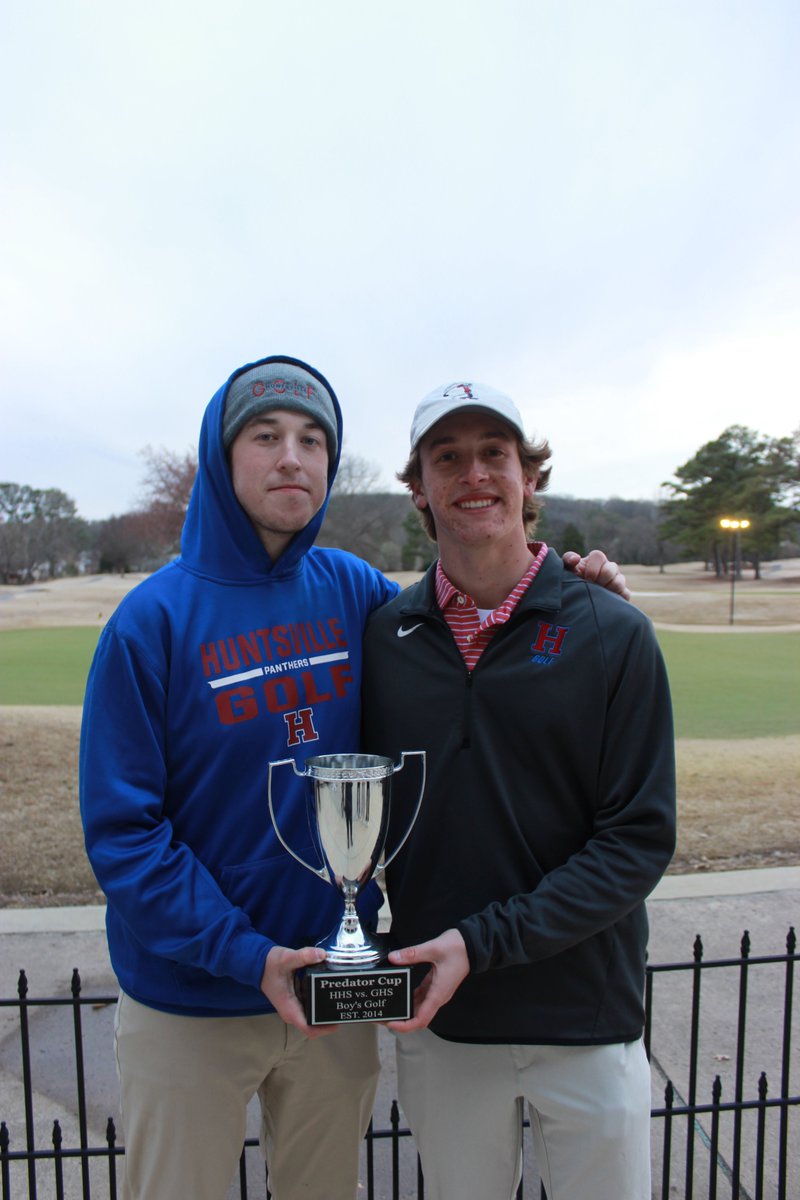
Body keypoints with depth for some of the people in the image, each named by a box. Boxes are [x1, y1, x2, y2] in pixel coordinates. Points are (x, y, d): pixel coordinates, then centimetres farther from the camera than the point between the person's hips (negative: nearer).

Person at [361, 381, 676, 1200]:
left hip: (585, 1020, -1)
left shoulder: (611, 633, -10)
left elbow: (639, 839, -12)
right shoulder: (383, 635, -3)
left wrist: (484, 941, -18)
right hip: (435, 1019, 2)